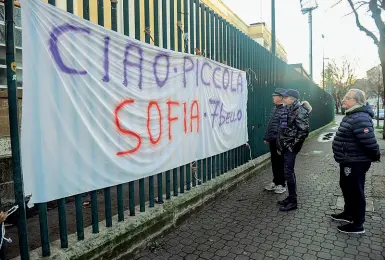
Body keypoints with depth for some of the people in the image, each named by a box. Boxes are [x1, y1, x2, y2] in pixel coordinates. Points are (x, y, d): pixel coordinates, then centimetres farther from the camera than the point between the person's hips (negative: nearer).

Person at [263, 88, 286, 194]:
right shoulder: (274, 108, 12)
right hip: (272, 140, 8)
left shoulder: (285, 110, -15)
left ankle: (281, 184, 18)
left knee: (280, 162, 4)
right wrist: (266, 137, 16)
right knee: (274, 161, 15)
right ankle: (275, 181, 29)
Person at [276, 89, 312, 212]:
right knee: (289, 172, 15)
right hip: (285, 146, 9)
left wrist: (293, 145, -17)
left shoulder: (300, 111, -14)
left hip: (290, 147, -9)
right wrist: (280, 145, 16)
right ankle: (291, 197, 27)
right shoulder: (288, 109, 13)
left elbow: (304, 131, -21)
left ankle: (293, 201, 7)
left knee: (288, 172, -5)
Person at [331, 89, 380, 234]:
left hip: (356, 163, -11)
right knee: (346, 188, 23)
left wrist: (375, 156, -14)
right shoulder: (352, 115, 10)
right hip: (348, 161, 11)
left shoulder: (360, 118, -26)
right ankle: (348, 214, 41)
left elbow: (369, 141, -29)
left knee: (355, 192, 3)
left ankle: (357, 225, 18)